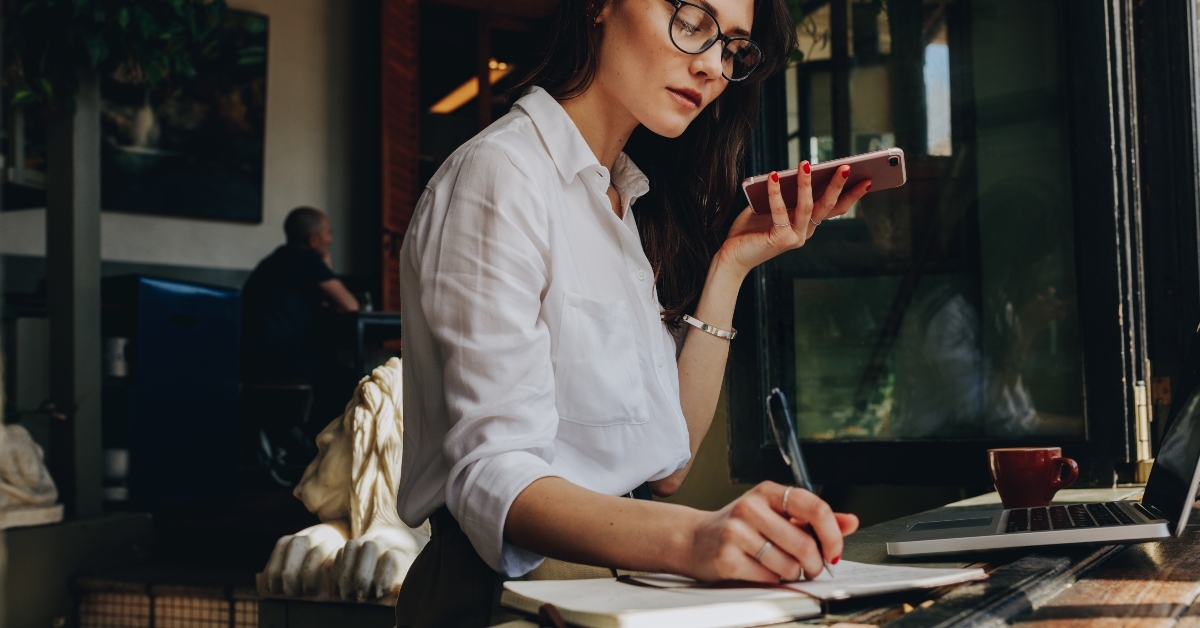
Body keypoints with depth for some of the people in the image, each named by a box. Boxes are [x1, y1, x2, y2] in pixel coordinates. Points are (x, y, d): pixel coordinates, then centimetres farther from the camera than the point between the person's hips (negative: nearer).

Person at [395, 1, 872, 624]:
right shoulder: (502, 173, -10)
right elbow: (493, 475, -21)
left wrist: (729, 269, 4)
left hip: (619, 577, 7)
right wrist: (689, 539, -36)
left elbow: (666, 466, 8)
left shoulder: (625, 205, 15)